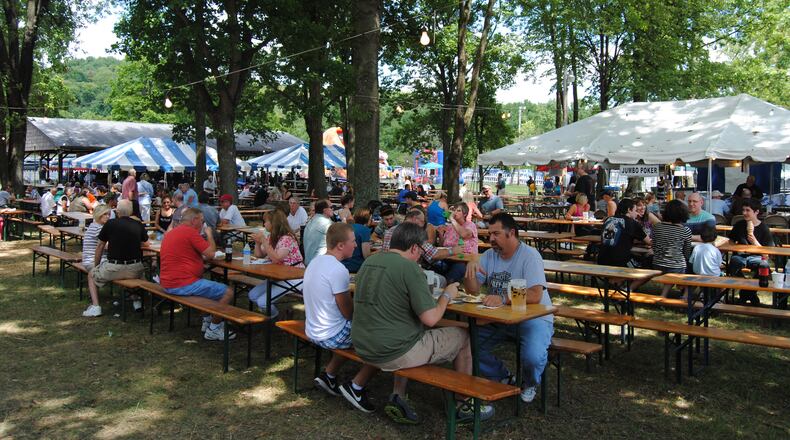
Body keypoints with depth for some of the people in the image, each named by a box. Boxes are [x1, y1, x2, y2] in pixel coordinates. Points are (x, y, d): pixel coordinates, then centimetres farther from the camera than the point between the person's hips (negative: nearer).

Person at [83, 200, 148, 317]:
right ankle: (136, 300, 34)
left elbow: (100, 247, 7)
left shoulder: (110, 224, -2)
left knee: (91, 275, 24)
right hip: (135, 270, 3)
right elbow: (144, 242, 20)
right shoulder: (138, 225, 2)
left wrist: (96, 266, 20)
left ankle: (95, 306, 11)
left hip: (114, 268, -2)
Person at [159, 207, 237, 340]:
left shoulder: (172, 232, 17)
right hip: (182, 284, -11)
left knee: (211, 284, 31)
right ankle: (213, 330, 2)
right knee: (228, 292, -8)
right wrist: (209, 234, 4)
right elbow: (210, 254, -12)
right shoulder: (190, 232, -14)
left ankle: (208, 320, 27)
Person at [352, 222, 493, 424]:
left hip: (363, 348, 7)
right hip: (395, 353, -7)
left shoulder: (369, 262, 7)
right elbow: (431, 319, -18)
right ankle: (465, 405, 28)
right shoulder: (409, 267, -16)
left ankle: (397, 397, 23)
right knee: (462, 337, 11)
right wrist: (447, 295, 0)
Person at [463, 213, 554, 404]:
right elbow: (473, 289, 3)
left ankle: (530, 384, 8)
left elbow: (535, 295, -26)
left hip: (534, 317, -6)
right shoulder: (490, 255, 6)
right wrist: (470, 268, -17)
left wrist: (503, 298, -38)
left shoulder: (530, 255, -14)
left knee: (533, 357, -32)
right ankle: (505, 378, 14)